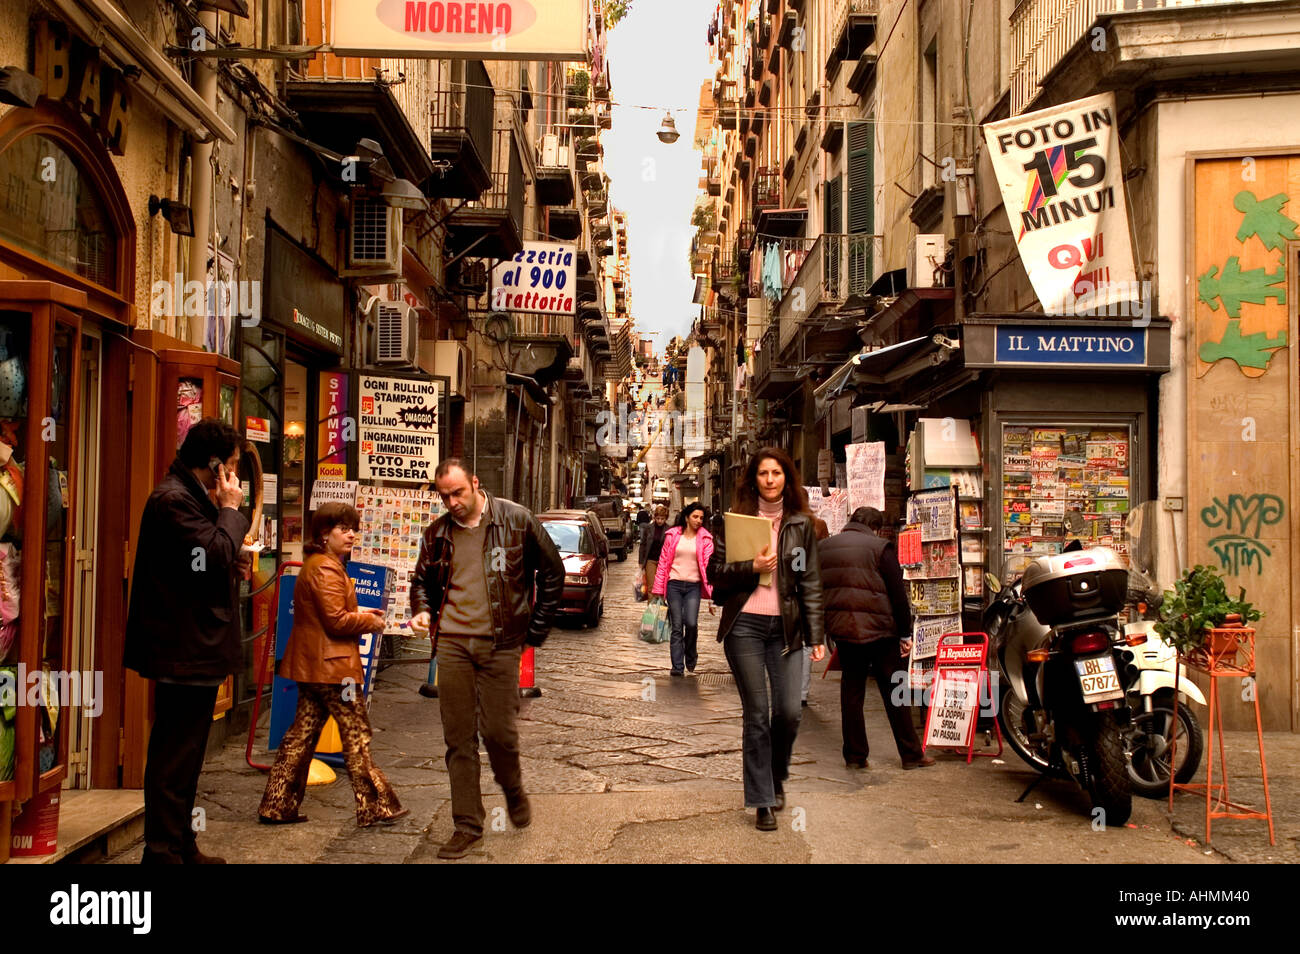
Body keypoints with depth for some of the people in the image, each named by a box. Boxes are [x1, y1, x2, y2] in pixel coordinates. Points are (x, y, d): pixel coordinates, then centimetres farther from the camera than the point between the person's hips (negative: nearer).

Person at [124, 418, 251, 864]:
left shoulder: (190, 498, 18)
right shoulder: (173, 500, -16)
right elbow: (217, 554, -25)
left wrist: (232, 565, 6)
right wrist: (230, 509, -11)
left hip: (196, 651, 11)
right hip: (185, 653, -11)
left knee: (184, 754, 17)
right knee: (175, 756, -5)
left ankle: (181, 847, 27)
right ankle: (164, 852, 2)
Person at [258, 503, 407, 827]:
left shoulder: (315, 565, 19)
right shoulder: (327, 569, -16)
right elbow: (337, 620, -21)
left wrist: (358, 613, 14)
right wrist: (370, 623, -7)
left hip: (310, 664, 11)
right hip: (333, 665, -11)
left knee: (302, 733, 12)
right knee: (356, 735, -3)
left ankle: (277, 806, 14)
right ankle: (375, 808, 4)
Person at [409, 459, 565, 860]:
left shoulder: (515, 519, -3)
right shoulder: (437, 533, 8)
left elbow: (553, 571, 4)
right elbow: (422, 580, 22)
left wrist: (536, 628, 2)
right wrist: (422, 610, 0)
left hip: (500, 645, -3)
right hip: (451, 643, 3)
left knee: (498, 731, -4)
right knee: (458, 738, 4)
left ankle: (513, 791, 28)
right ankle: (467, 826, 13)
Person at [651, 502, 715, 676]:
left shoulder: (705, 539, 5)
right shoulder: (673, 535, 6)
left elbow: (708, 565, -1)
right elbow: (663, 562, 8)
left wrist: (711, 594, -9)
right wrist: (659, 589, 4)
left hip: (693, 586, 0)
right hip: (674, 584, 1)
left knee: (691, 623, -15)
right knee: (677, 627, -1)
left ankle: (690, 654, 14)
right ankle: (678, 667, 4)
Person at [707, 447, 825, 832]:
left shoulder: (800, 524, 8)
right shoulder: (737, 519, 4)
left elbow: (811, 583, 8)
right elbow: (715, 572, 3)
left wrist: (817, 635, 3)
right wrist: (751, 567, -14)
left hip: (786, 627, 1)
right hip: (744, 626, -1)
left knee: (789, 711, -4)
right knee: (757, 714, -1)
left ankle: (777, 776, 25)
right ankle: (762, 801, 8)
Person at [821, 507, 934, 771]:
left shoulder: (824, 548, 10)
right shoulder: (880, 548, -5)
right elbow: (898, 593, -7)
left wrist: (826, 630, 19)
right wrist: (906, 633, -1)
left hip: (842, 630, 4)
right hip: (878, 630, -4)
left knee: (851, 692, 11)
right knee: (894, 693, 4)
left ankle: (854, 756, 11)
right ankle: (911, 755, 9)